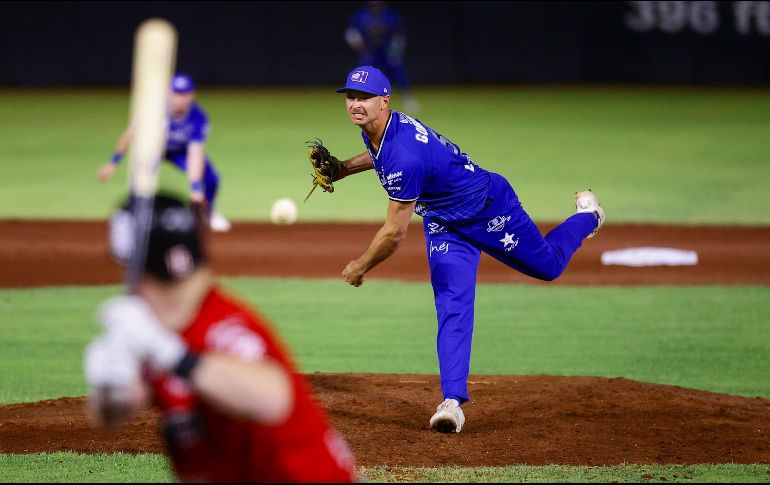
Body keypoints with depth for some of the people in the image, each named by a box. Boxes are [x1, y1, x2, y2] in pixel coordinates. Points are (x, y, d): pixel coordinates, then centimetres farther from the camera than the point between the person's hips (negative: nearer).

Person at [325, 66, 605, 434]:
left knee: (548, 266, 16)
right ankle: (453, 401, -18)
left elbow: (395, 233, -32)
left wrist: (360, 267, -17)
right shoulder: (374, 129, -11)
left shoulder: (406, 157, -40)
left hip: (490, 210, -7)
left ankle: (586, 217, 45)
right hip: (443, 223, 7)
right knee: (452, 307, -9)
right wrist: (343, 168, 5)